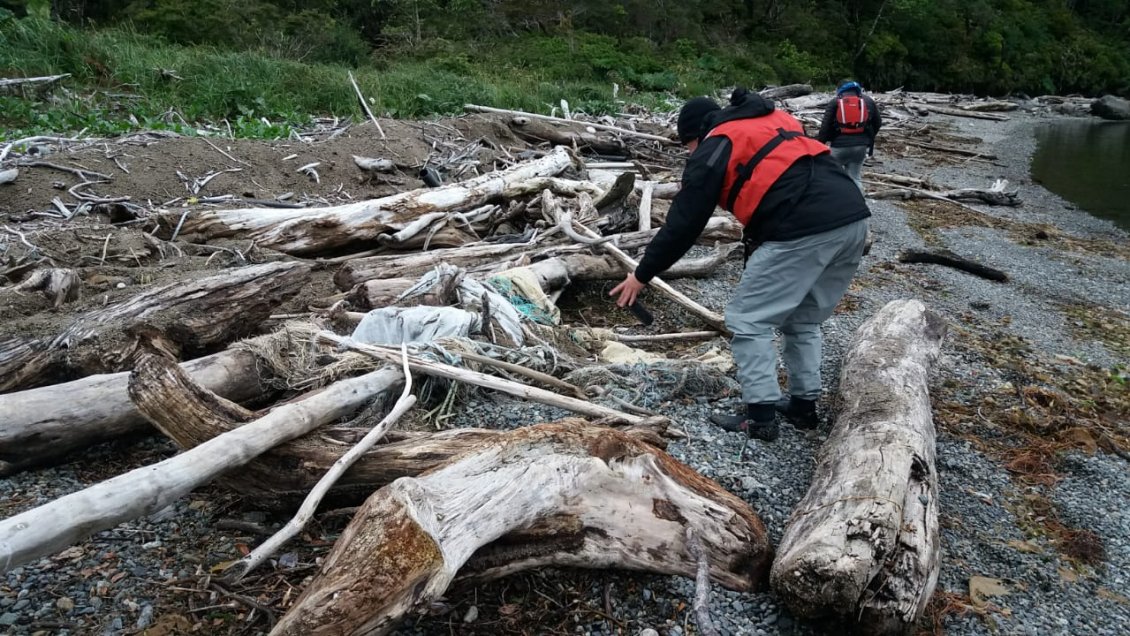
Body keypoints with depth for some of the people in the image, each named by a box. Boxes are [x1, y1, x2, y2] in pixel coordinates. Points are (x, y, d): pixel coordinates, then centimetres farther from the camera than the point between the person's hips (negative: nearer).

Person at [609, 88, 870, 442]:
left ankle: (760, 417, 7)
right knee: (803, 319, 23)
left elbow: (683, 221, 6)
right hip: (854, 216, 8)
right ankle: (804, 405, 29)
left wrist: (642, 274, 15)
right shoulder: (776, 121, 29)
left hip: (804, 231, -8)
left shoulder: (713, 148, 7)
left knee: (748, 320, 6)